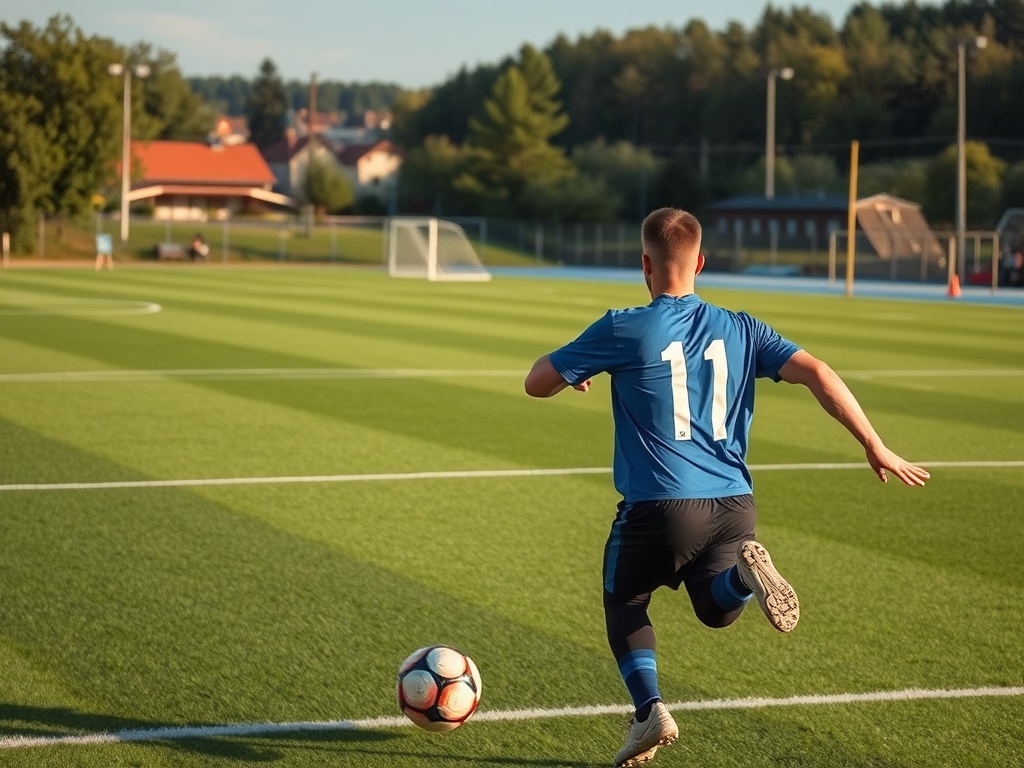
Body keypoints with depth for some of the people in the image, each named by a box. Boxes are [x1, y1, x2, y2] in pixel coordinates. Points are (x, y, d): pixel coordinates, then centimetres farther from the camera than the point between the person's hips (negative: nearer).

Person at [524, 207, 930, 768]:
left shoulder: (624, 331, -4)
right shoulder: (741, 330, 7)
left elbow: (537, 383, 2)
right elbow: (816, 374, -3)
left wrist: (573, 370, 26)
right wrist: (875, 447, 0)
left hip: (659, 506, -3)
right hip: (735, 505, 4)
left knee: (624, 602, 22)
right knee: (717, 610, 25)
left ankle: (648, 711, 0)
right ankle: (744, 571, -12)